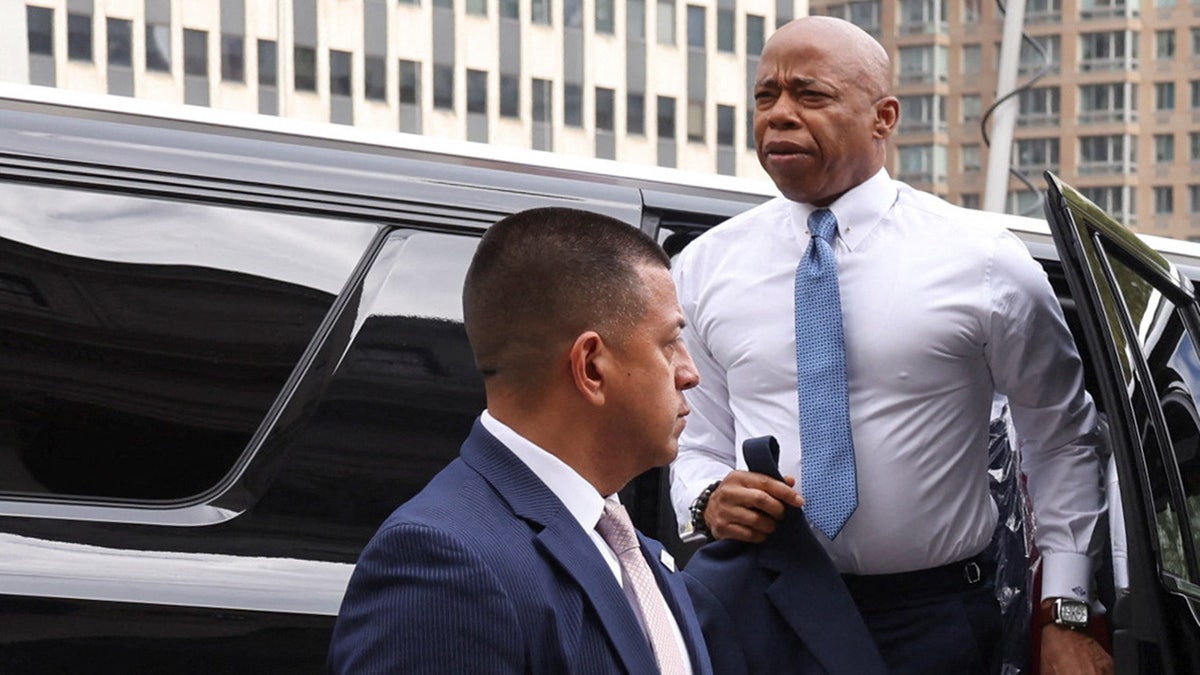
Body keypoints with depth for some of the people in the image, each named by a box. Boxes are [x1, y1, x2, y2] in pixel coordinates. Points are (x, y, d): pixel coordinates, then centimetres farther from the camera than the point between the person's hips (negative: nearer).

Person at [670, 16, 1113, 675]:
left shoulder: (982, 260, -4)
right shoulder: (704, 267, 2)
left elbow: (1061, 444, 5)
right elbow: (696, 442, 9)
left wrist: (1066, 617, -1)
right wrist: (709, 501, -14)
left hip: (935, 620, -2)